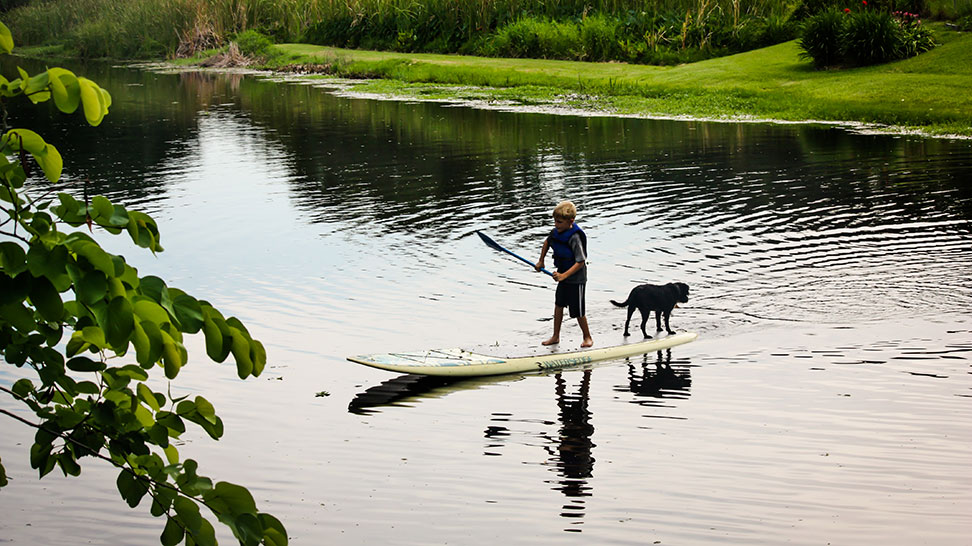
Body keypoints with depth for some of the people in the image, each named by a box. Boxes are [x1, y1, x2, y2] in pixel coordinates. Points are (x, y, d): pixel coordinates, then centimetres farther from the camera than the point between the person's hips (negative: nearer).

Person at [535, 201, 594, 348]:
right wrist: (541, 261, 17)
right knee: (559, 304, 14)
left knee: (577, 310, 2)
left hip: (576, 278, -8)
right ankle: (556, 336, 25)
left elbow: (581, 262, -27)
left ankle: (587, 337, 21)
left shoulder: (575, 237, -28)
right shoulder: (557, 231, -5)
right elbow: (547, 242, 18)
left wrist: (564, 275, -32)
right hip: (563, 275, 8)